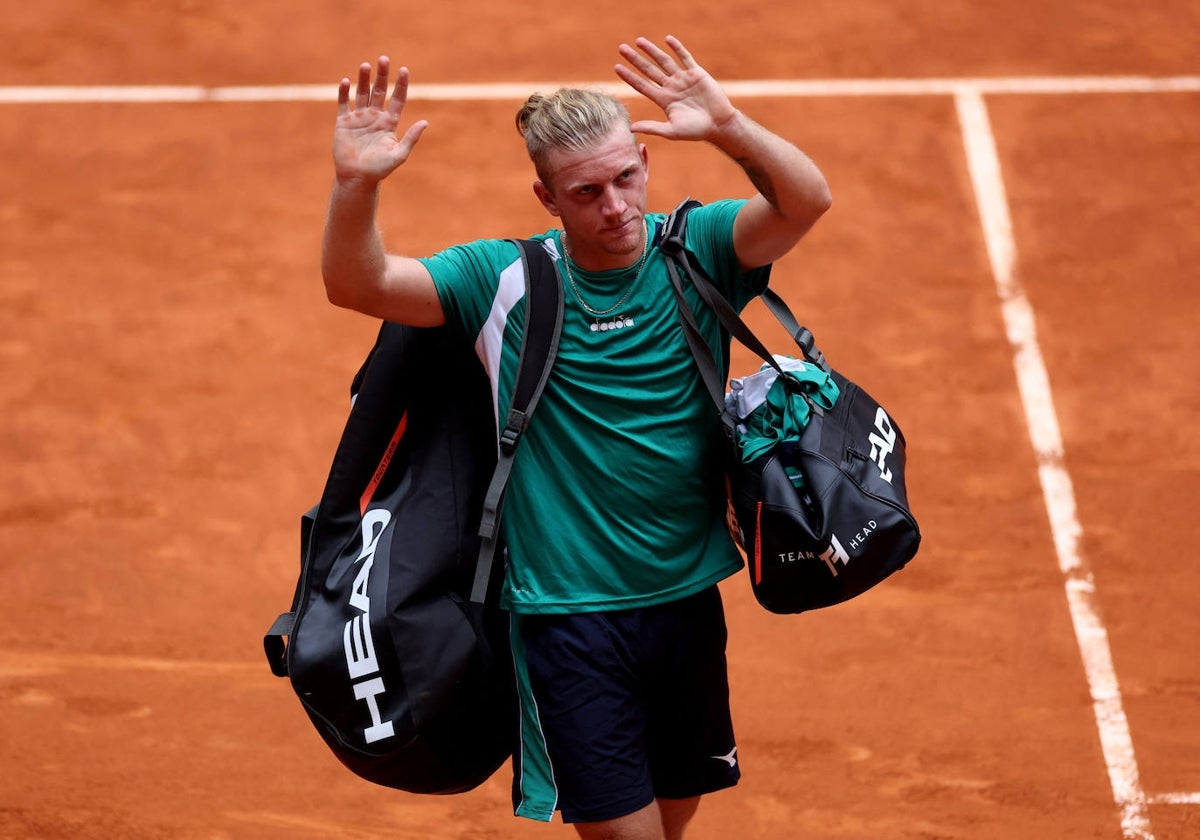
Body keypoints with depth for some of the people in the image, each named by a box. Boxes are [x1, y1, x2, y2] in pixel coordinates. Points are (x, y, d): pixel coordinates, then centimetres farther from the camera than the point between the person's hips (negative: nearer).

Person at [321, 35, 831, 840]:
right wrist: (356, 184, -32)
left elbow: (807, 201, -19)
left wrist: (730, 128, -38)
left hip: (686, 600, 3)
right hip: (565, 614, -3)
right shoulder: (506, 278, -5)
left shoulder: (695, 251, -2)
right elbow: (357, 284, -12)